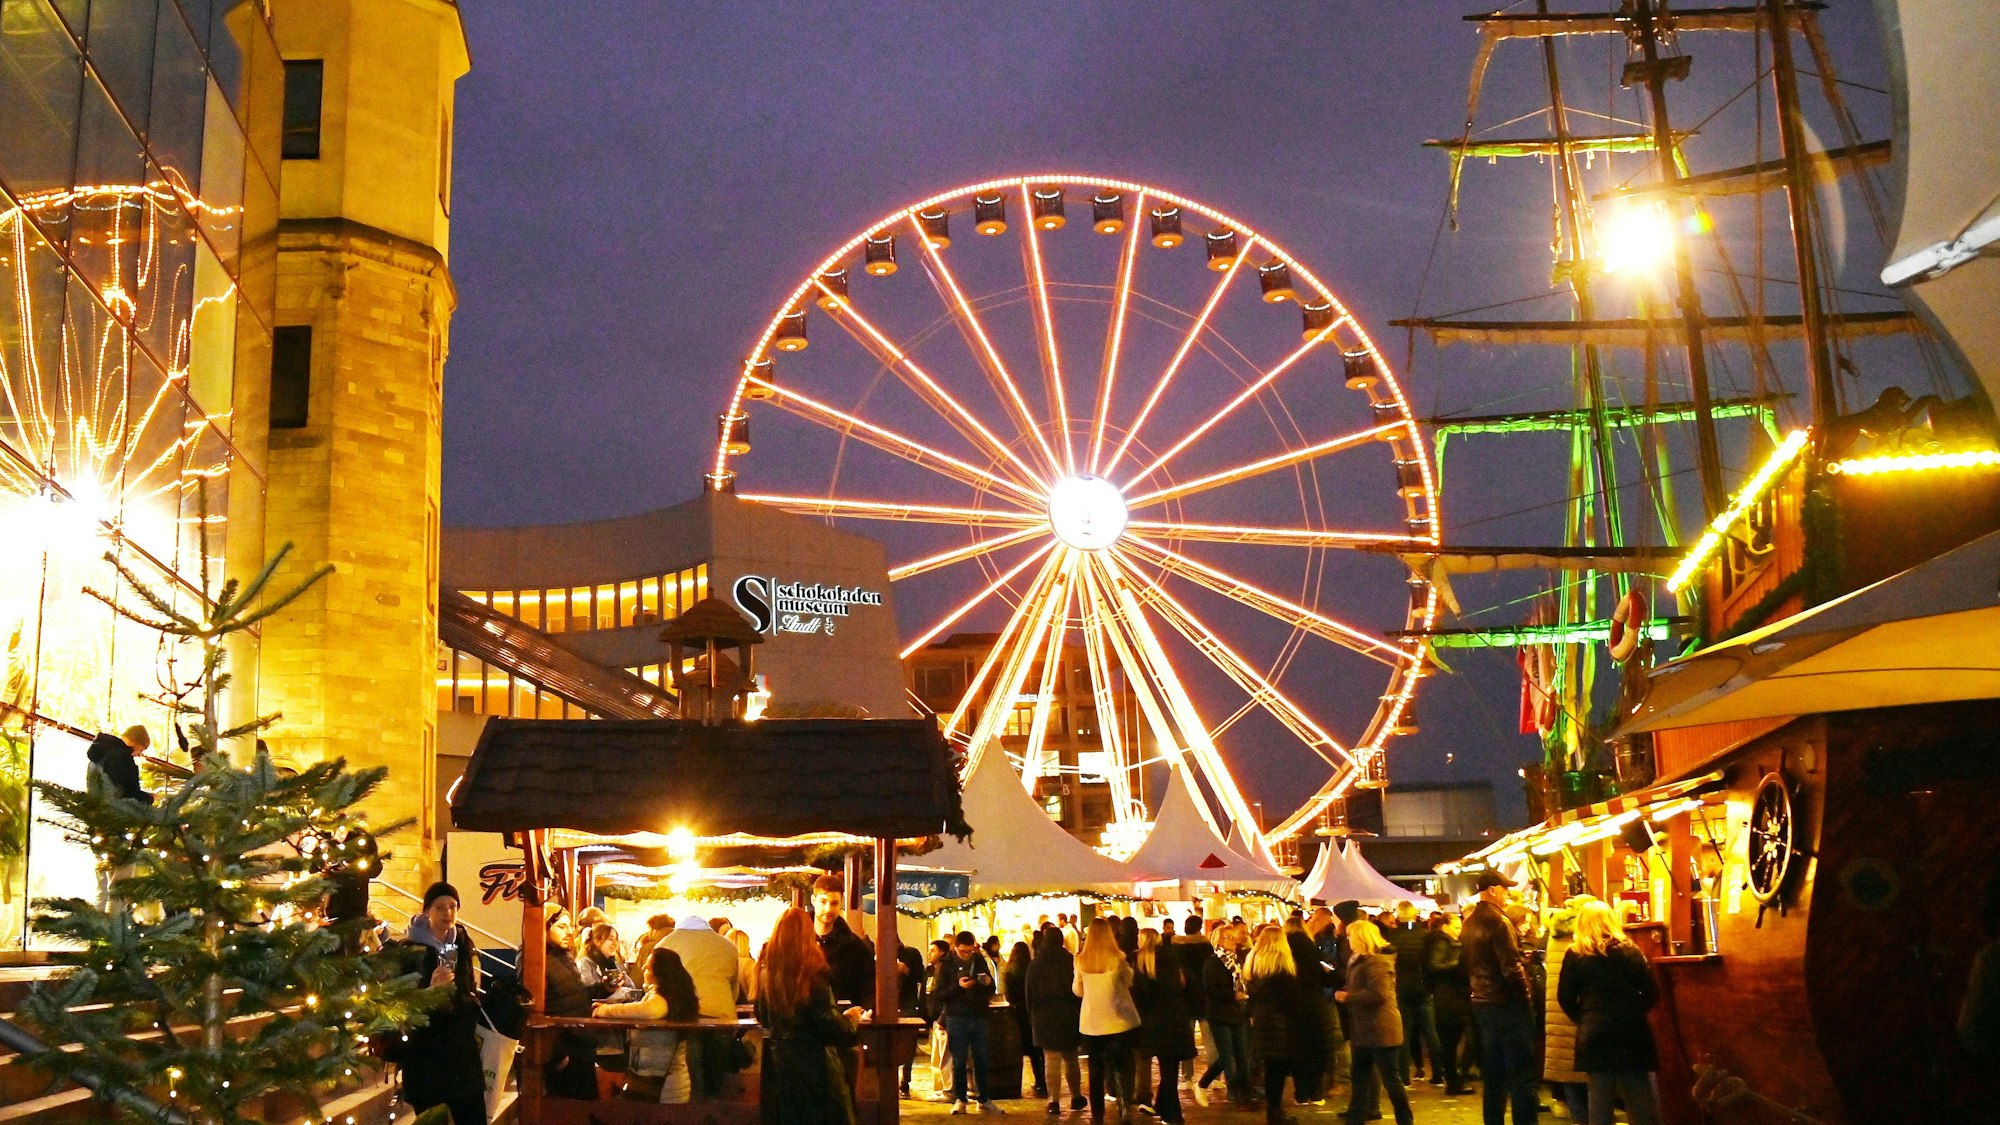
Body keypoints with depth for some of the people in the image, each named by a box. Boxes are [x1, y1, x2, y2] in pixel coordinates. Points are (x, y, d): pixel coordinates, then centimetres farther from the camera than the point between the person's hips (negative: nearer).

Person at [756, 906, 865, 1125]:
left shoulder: (766, 972, 0)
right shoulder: (813, 973, -16)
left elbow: (761, 1017, 12)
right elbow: (828, 1025, -15)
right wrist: (850, 1019, 4)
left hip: (774, 1060, 5)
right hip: (810, 1062, -5)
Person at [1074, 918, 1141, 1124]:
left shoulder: (1081, 960, -6)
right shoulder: (1117, 957, -11)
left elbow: (1077, 990, 7)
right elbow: (1128, 981, 5)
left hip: (1091, 1022, 2)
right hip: (1118, 1020, -1)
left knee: (1096, 1068, 9)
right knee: (1124, 1065, 13)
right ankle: (1127, 1106, 8)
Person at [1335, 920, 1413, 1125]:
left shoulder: (1377, 961, -16)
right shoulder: (1361, 961, 18)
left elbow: (1378, 993, -26)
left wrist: (1347, 997, -18)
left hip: (1381, 1031, -10)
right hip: (1365, 1031, 10)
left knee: (1390, 1079, -3)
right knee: (1360, 1079, 13)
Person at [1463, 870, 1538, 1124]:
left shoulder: (1469, 924, 10)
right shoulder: (1498, 921, -16)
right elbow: (1511, 967, -20)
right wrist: (1525, 996, -10)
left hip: (1481, 1004, 8)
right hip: (1507, 1004, -8)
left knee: (1493, 1074, 14)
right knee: (1521, 1074, -5)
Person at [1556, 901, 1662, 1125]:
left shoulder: (1575, 955, 1)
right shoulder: (1629, 951, 1)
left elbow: (1565, 998, 0)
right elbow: (1651, 993, 1)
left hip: (1595, 1035, 0)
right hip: (1632, 1033, 0)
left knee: (1600, 1101, 5)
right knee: (1644, 1106, 7)